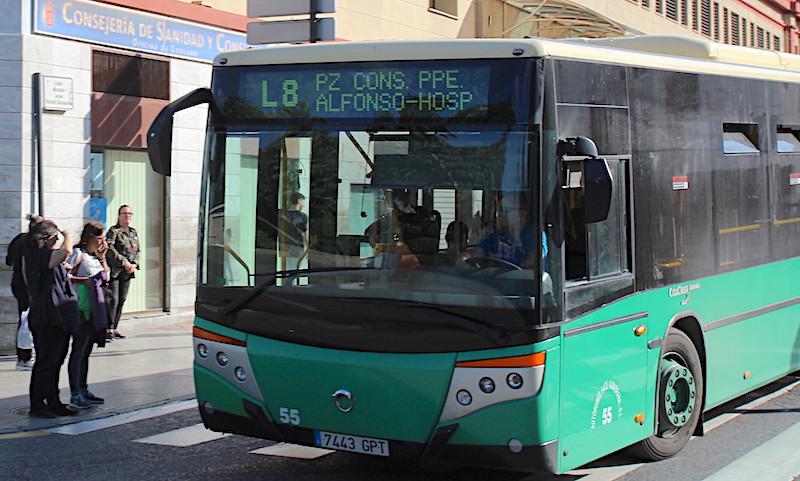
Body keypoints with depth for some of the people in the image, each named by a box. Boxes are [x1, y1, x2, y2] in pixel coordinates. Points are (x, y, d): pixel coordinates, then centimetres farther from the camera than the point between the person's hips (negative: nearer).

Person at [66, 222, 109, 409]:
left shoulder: (94, 255, 15)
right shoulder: (78, 253, -10)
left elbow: (105, 277, 15)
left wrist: (102, 258, 4)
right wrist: (84, 280, -18)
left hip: (95, 309, 8)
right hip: (82, 309, -8)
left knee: (86, 351, 13)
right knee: (79, 351, -5)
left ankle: (83, 391, 19)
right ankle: (75, 395, -2)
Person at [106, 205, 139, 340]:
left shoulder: (133, 232, 16)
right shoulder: (114, 231, -6)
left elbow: (137, 250, 19)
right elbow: (110, 250, -15)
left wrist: (134, 264, 1)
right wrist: (124, 263, -17)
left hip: (127, 272, 7)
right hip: (114, 270, -7)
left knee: (122, 300, 8)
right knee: (113, 300, -10)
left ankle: (114, 328, 15)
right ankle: (108, 329, -6)